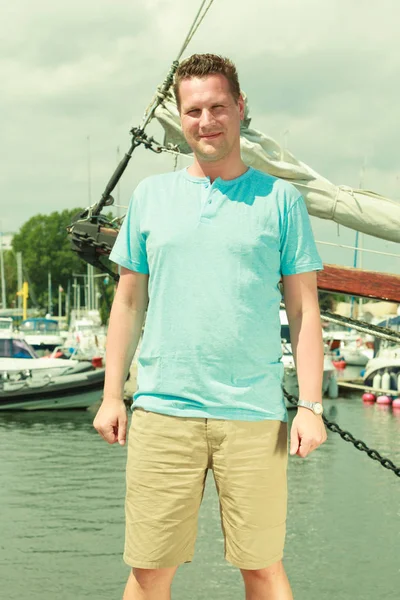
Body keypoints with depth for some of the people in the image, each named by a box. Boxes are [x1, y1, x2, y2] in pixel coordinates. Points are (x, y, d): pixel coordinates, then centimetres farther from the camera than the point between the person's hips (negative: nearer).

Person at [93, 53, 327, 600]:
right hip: (162, 412, 1)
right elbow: (129, 301, 15)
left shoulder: (280, 199, 6)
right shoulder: (151, 195, 11)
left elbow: (304, 309, 5)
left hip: (255, 415, -1)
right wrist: (112, 395, 9)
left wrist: (311, 405, -2)